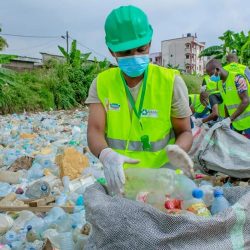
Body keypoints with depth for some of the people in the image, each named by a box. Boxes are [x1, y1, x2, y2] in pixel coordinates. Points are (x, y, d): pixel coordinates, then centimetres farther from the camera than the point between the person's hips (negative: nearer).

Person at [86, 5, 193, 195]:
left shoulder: (171, 81, -5)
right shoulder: (101, 83, -1)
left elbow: (184, 132, 1)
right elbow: (95, 131, -9)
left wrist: (178, 150, -23)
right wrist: (106, 155, -31)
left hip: (162, 176, -1)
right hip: (118, 178, 2)